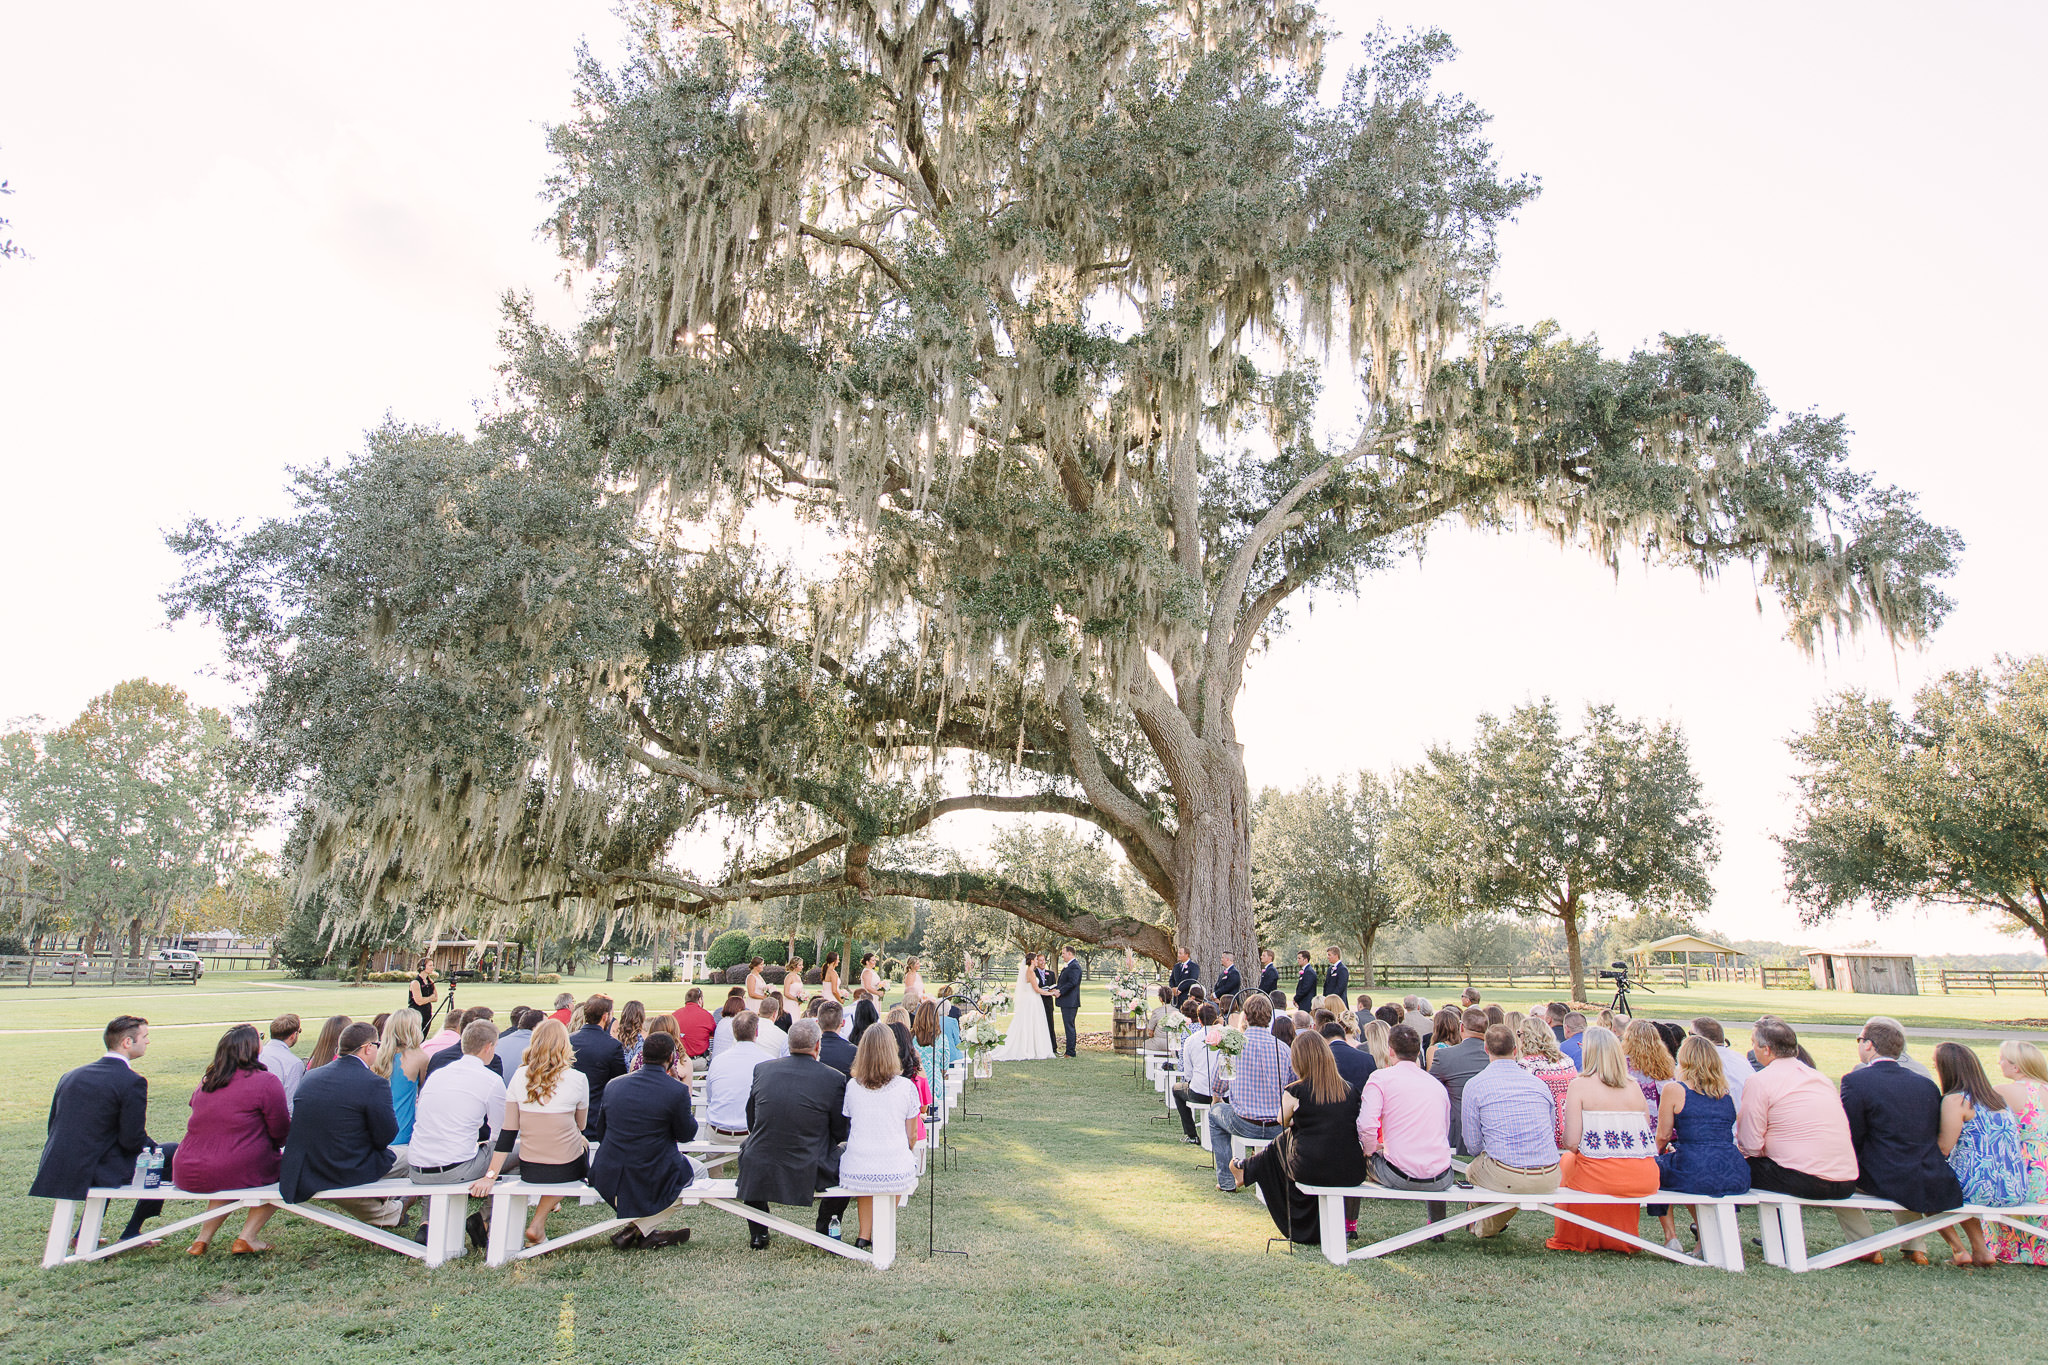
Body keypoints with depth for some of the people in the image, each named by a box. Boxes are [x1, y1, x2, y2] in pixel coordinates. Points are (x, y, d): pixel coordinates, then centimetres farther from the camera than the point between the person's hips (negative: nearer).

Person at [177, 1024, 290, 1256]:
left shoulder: (206, 1081, 11)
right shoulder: (267, 1081, -10)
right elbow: (281, 1133, -6)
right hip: (236, 1174, -7)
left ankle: (203, 1238, 26)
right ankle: (246, 1237, 10)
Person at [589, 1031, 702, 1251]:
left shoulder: (613, 1084, 1)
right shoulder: (677, 1091, -14)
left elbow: (600, 1132, 11)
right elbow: (686, 1135, -2)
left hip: (607, 1177, 5)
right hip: (651, 1178, -5)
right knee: (698, 1170, 23)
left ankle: (635, 1230, 22)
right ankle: (644, 1228, 11)